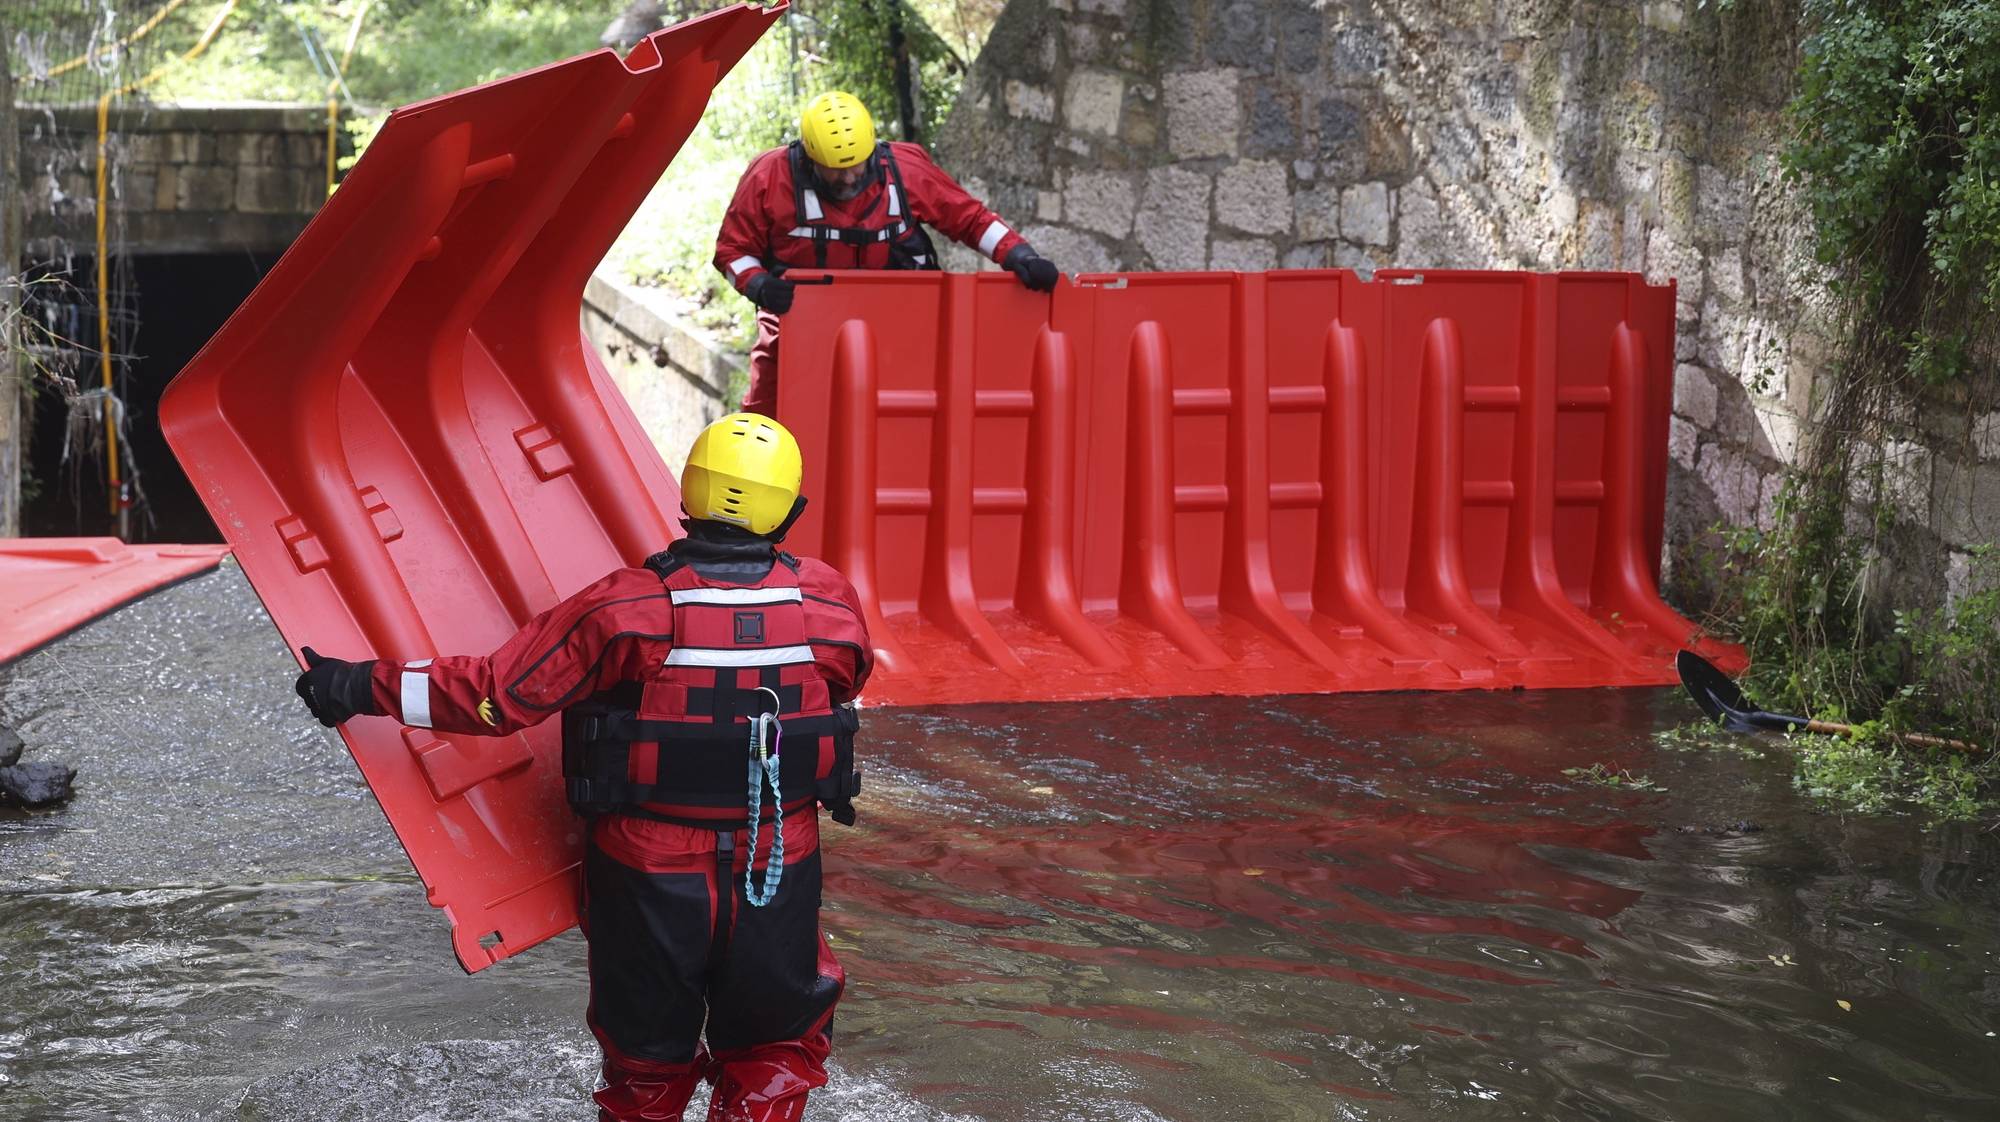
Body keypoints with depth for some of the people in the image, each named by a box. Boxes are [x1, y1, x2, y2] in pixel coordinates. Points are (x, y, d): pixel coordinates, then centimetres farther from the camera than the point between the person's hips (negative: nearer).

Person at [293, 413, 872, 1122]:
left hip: (649, 876, -1)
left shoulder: (625, 609, -19)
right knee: (777, 1051, 21)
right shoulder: (831, 601, -11)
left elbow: (499, 694, -17)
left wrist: (364, 688, -9)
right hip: (781, 877, 1)